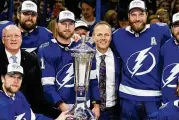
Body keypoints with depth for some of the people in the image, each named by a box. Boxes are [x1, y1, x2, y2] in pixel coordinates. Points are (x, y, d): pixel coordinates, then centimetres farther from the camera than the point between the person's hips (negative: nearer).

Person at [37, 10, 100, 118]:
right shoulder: (46, 50, -5)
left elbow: (93, 79, 7)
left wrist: (96, 104, 1)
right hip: (57, 109, -3)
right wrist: (62, 105, -22)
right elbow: (47, 84, -11)